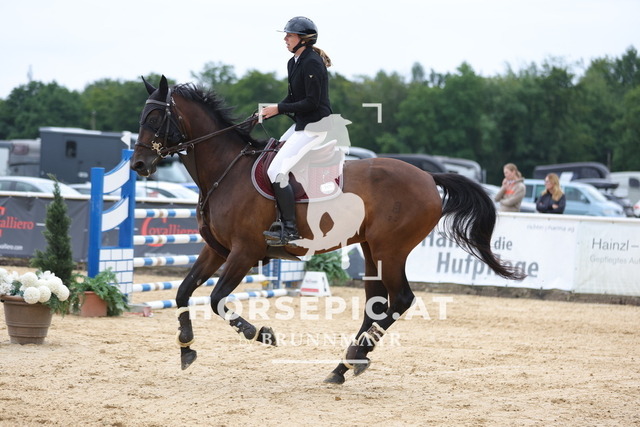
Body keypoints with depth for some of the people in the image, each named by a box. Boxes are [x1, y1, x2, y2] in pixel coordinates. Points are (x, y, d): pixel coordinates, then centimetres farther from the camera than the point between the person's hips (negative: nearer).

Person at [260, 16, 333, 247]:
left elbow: (311, 102, -21)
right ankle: (283, 218, 20)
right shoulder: (293, 63, 12)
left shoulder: (312, 63, -18)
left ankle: (290, 230, -12)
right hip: (301, 124, 11)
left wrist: (278, 109, -17)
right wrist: (270, 111, 2)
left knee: (276, 171, -17)